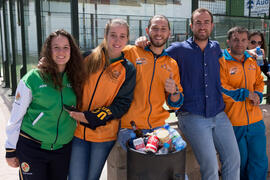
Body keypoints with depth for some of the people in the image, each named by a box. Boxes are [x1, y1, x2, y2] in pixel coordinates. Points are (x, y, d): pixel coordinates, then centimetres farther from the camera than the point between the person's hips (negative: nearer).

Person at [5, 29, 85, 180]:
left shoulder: (75, 79, 1)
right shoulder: (32, 79, -10)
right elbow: (16, 116, -4)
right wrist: (11, 150, -1)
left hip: (63, 148, 4)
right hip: (32, 147, -3)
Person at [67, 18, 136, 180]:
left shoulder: (128, 69, -1)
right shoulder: (89, 58, 1)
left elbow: (122, 104, -7)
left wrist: (91, 118, -15)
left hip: (104, 134, 0)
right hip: (77, 130, 1)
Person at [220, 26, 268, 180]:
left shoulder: (252, 62, 12)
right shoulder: (221, 62, -8)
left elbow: (259, 82, 20)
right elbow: (221, 89, -15)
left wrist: (257, 95, -1)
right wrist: (246, 94, -13)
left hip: (255, 121, 5)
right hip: (233, 122, -5)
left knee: (260, 162, 11)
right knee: (239, 162, 10)